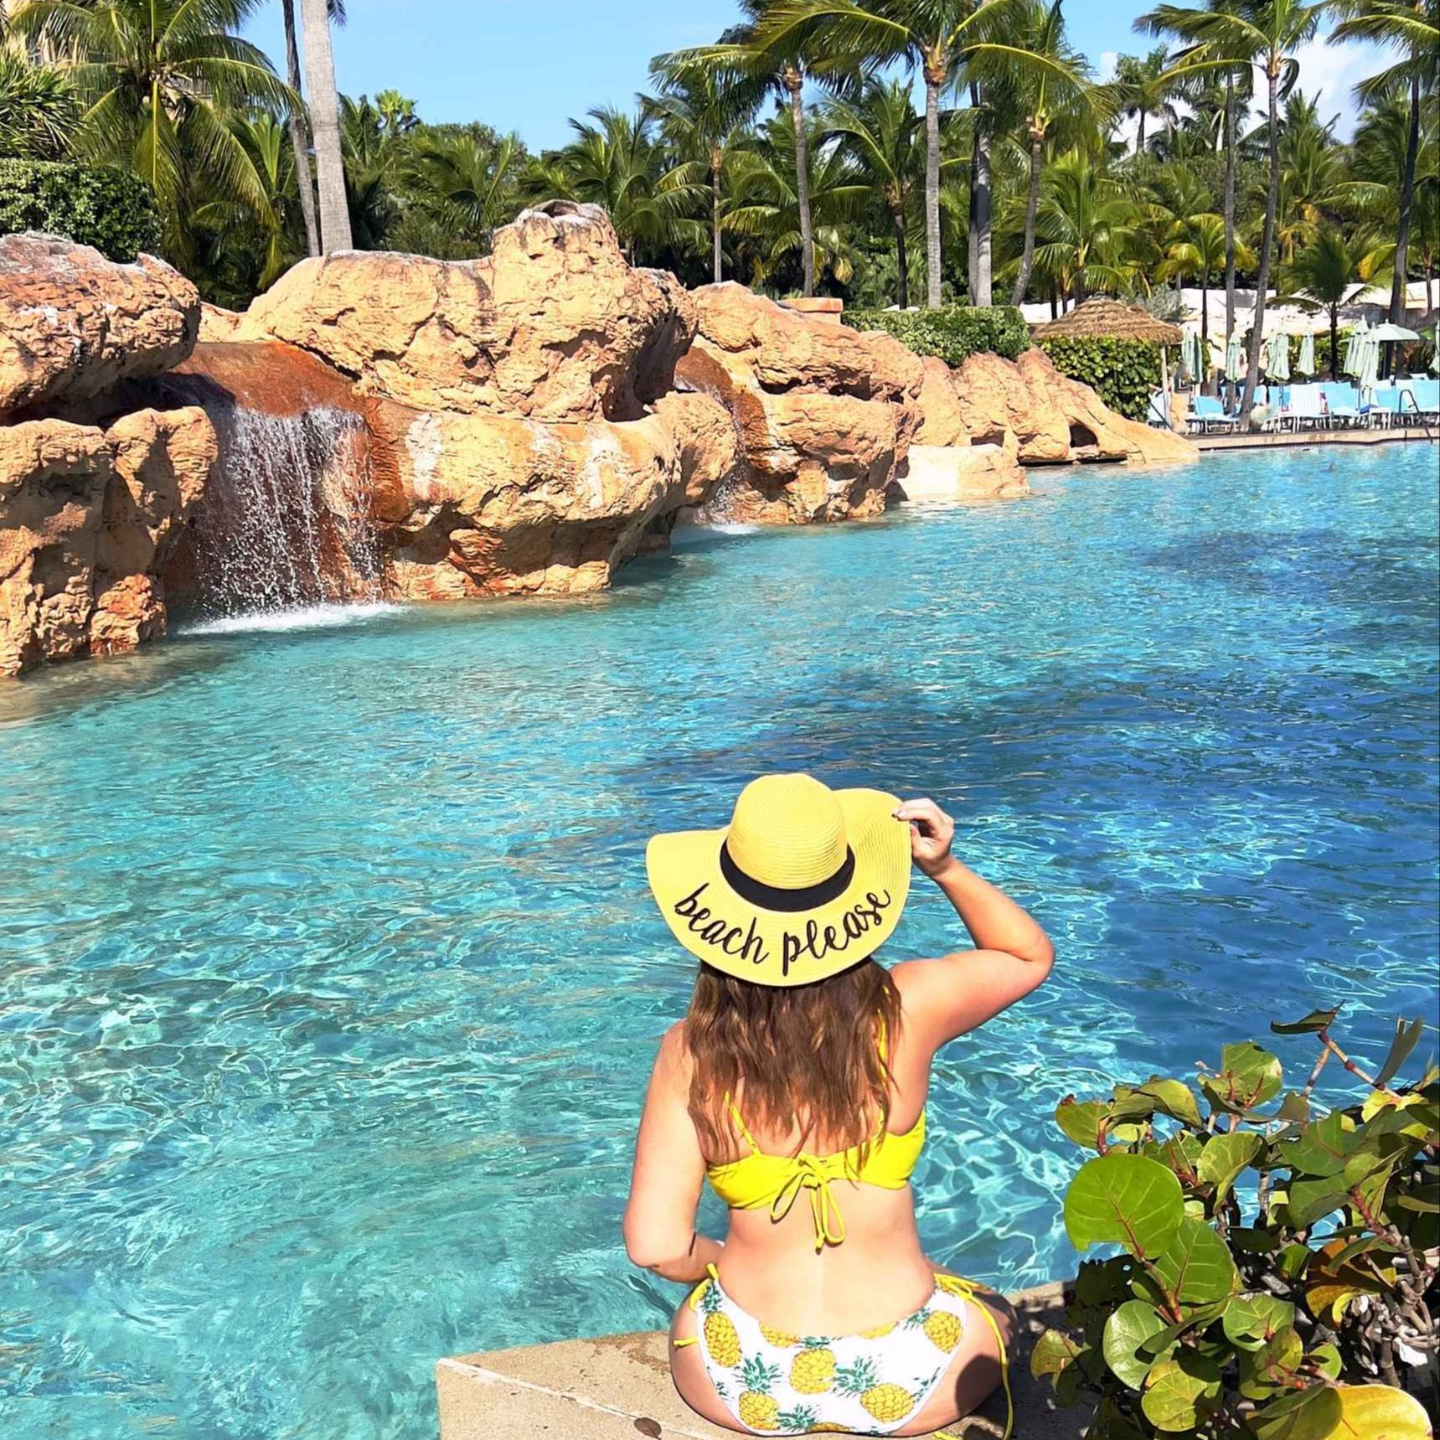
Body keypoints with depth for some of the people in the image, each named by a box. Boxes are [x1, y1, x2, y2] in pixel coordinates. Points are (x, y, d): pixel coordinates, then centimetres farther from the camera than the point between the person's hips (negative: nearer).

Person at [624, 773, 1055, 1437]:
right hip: (906, 1386, 0)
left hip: (742, 1386, 1)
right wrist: (945, 868, -7)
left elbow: (657, 1247, -13)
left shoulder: (690, 1053, -14)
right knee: (995, 1315, 35)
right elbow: (1031, 956, 6)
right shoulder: (908, 1009, -15)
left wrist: (724, 1266, 8)